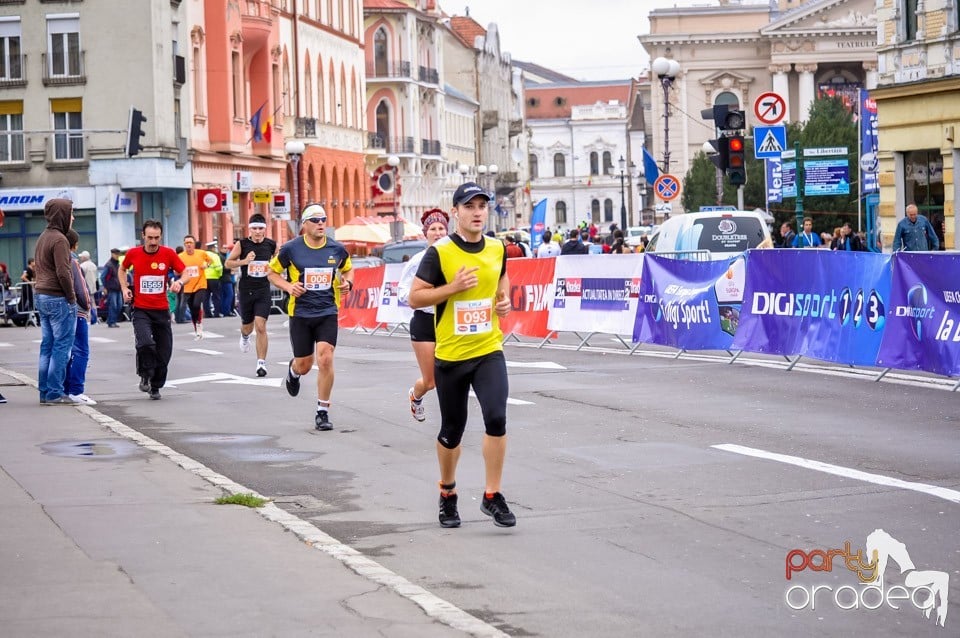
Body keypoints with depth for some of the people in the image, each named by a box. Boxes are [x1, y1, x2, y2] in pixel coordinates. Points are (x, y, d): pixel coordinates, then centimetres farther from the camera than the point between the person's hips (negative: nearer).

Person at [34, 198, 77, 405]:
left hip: (41, 296, 10)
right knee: (61, 346, -6)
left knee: (47, 346, 12)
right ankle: (55, 393, -6)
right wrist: (71, 298, -12)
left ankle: (45, 392, 13)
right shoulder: (59, 240, -15)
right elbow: (63, 273, -20)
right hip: (58, 299, -9)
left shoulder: (43, 238, 15)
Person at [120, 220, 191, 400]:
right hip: (141, 310, -2)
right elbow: (122, 269, 18)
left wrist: (180, 281, -21)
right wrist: (125, 288, 4)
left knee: (164, 352, 5)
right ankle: (145, 376, -1)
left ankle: (156, 387, 25)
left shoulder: (168, 253, -4)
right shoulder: (133, 254, -3)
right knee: (145, 343, -25)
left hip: (162, 310, 2)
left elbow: (187, 272, 0)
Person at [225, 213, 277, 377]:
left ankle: (261, 362, -7)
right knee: (247, 326, 16)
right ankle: (244, 336, 55)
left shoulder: (271, 245, -1)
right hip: (246, 290, 1)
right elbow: (228, 263, -3)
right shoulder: (242, 244, -6)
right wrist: (244, 261, -20)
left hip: (263, 291, -1)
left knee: (261, 327, -12)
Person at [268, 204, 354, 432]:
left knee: (325, 359, -15)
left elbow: (348, 269, 19)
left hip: (327, 313, 1)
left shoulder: (337, 249, -1)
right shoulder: (291, 249, -7)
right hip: (300, 313, -1)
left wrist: (347, 282, -3)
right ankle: (293, 370, 50)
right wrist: (288, 286, -13)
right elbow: (272, 272, 5)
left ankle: (322, 412, 0)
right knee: (304, 365, 8)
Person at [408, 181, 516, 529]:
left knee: (496, 418, -17)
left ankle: (492, 496, -4)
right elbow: (415, 297, -9)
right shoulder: (439, 252, -10)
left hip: (489, 351, 2)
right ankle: (447, 494, 33)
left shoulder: (497, 249, 3)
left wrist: (504, 299, 4)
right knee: (452, 430, 9)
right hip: (450, 355, -2)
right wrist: (454, 287, -20)